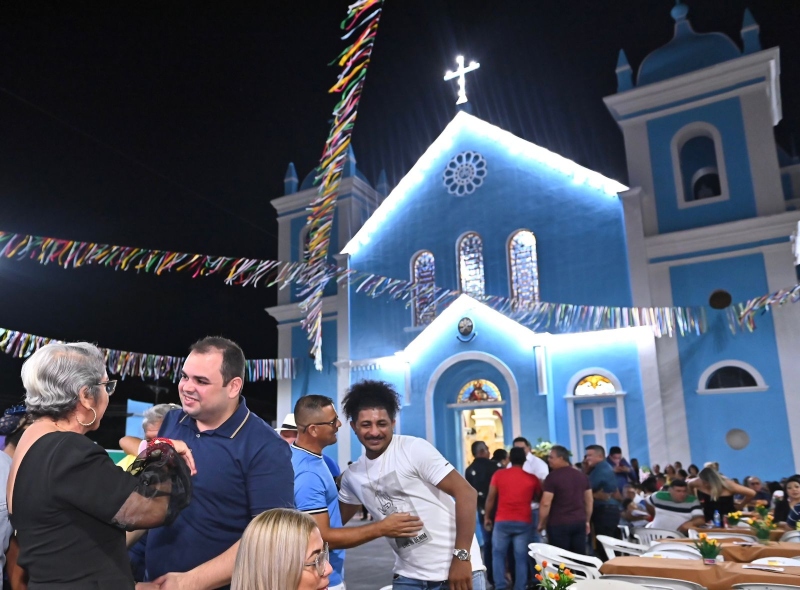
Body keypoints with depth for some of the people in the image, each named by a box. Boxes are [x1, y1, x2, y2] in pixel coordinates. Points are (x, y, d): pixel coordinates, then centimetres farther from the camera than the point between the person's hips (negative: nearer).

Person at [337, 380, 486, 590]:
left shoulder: (414, 449, -13)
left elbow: (466, 493, -16)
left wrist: (461, 557, -19)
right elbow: (337, 519, 20)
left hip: (456, 567, -5)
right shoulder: (352, 476, 5)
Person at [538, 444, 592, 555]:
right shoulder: (582, 475, 8)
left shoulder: (552, 476, -12)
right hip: (579, 522, 6)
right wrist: (587, 521, 22)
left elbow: (545, 503, -14)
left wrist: (541, 523, -2)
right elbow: (589, 500, 13)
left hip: (559, 524, -6)